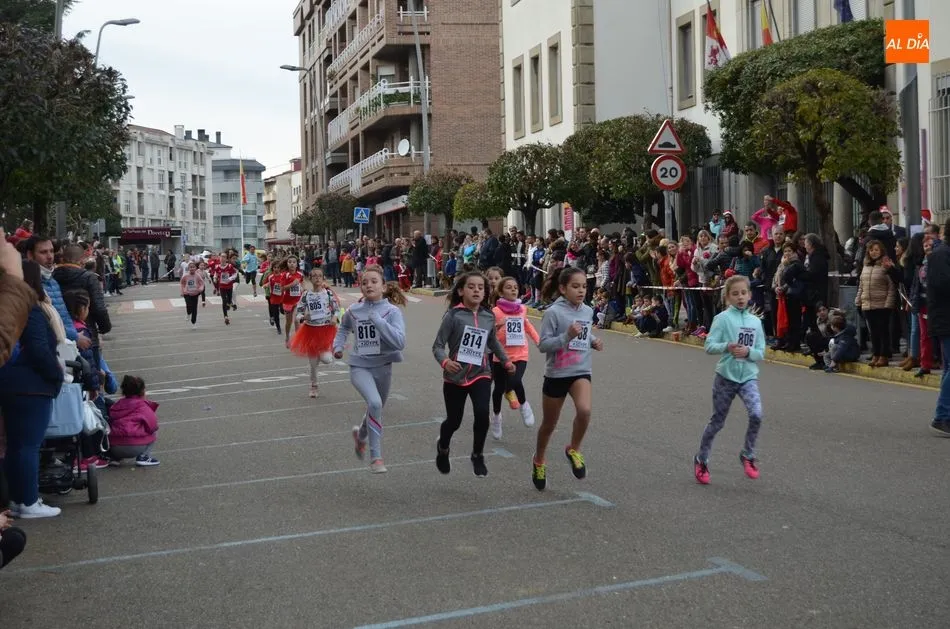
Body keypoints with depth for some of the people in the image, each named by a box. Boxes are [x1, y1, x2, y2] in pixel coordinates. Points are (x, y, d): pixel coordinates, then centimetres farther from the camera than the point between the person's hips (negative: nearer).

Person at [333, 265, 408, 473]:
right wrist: (338, 345, 7)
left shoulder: (392, 311, -11)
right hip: (360, 366, -1)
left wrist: (378, 320, -26)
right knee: (375, 403, -28)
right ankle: (376, 456, -18)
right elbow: (344, 327, 22)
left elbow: (400, 342, -26)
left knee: (375, 408, 21)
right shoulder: (354, 310, -3)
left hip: (383, 367, 1)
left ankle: (361, 434, 57)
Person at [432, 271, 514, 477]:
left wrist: (506, 361, 22)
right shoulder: (453, 315, -15)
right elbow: (438, 346, -15)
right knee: (454, 421, 10)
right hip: (455, 376, -2)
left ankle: (478, 455, 6)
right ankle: (443, 448, 44)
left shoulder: (489, 317, -1)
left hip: (480, 374, 2)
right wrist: (445, 362, -33)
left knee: (482, 414, -18)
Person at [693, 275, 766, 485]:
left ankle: (748, 455, 1)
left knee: (756, 415, -21)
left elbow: (761, 353, 5)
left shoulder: (755, 321, 5)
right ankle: (701, 459, 28)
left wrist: (748, 352, -16)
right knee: (717, 421, 8)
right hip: (726, 376, -2)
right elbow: (709, 346, -10)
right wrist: (727, 346, -27)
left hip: (749, 377, 2)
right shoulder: (723, 318, -5)